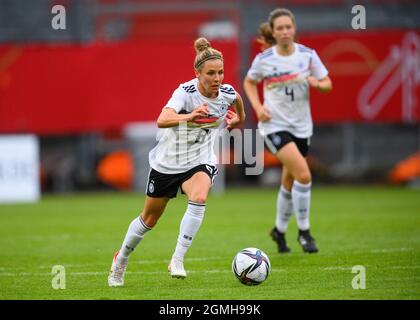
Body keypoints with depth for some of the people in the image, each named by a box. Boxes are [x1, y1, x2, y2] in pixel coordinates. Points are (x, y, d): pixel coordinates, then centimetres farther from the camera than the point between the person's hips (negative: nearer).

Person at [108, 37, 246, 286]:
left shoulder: (227, 93, -12)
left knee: (199, 198, -32)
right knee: (149, 219, 14)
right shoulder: (186, 92, -26)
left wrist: (239, 117, 30)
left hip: (200, 162, 2)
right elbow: (162, 120, -45)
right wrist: (189, 116, -61)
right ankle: (120, 261, 40)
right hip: (167, 162, -2)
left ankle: (178, 260, -24)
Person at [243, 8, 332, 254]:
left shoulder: (307, 55, -4)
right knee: (303, 174, -20)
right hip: (275, 125, -4)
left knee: (289, 182, 14)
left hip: (301, 126, 4)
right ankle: (304, 231, -7)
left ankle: (280, 230, 35)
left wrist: (317, 83, -20)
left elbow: (328, 84, 3)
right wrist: (258, 107, -5)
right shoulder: (264, 59, -7)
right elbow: (249, 82, 10)